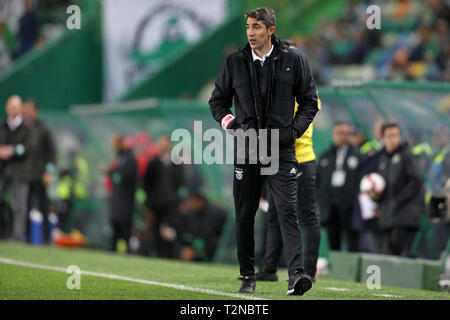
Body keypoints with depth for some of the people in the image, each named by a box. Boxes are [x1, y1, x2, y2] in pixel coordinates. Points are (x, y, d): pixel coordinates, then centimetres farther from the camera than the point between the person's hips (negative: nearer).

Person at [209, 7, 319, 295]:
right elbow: (217, 101, 16)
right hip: (246, 151, 2)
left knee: (288, 212, -13)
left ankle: (296, 274, -20)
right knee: (244, 217, 4)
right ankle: (248, 277, 13)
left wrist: (293, 130, -6)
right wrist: (232, 125, -2)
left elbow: (310, 101, 9)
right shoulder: (234, 63, 7)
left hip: (281, 151, -2)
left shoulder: (294, 60, 3)